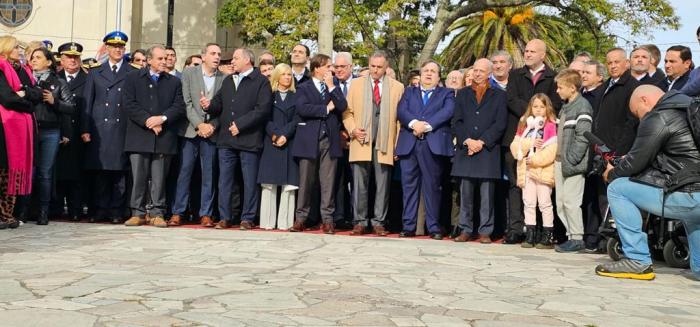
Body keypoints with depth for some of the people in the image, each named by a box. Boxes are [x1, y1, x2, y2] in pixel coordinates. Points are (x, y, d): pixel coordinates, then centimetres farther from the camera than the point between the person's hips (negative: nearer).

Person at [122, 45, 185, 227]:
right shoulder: (133, 78, 10)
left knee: (159, 178, 2)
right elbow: (129, 105, -1)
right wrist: (148, 121, -11)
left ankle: (157, 214, 8)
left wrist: (162, 118, -11)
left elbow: (179, 107, 5)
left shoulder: (174, 82, 15)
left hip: (164, 137, 1)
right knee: (138, 177, 0)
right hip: (139, 136, -1)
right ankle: (138, 213, 9)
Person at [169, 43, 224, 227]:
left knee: (209, 174, 2)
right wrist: (199, 124, -11)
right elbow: (186, 103, -2)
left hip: (211, 131, 1)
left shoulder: (224, 78, 7)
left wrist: (212, 126, -9)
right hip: (190, 130, -1)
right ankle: (177, 213, 6)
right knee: (184, 172, 0)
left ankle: (206, 214, 8)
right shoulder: (189, 73, 5)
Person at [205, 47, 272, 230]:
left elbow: (262, 109, -13)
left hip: (249, 140, -6)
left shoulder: (261, 82, -2)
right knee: (224, 180, 7)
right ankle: (225, 218, 14)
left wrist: (240, 124, -16)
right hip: (226, 139, 6)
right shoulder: (227, 81, 20)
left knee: (250, 182, 1)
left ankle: (248, 219, 9)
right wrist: (209, 106, -6)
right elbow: (219, 105, 17)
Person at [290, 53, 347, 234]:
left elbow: (343, 106, -2)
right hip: (309, 140, -2)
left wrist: (331, 86, -4)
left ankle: (327, 219, 6)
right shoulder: (303, 88, 7)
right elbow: (301, 108, -11)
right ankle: (301, 218, 11)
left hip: (330, 140, 2)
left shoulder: (334, 88, 15)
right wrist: (326, 108, -7)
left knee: (328, 182, 1)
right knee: (306, 182, 2)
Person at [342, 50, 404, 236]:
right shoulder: (356, 85, 12)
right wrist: (353, 130, -5)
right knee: (360, 185, 1)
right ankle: (360, 222, 8)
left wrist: (398, 144, -1)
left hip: (385, 144, 0)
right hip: (361, 143, 1)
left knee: (382, 185, 2)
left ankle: (379, 222, 9)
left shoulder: (397, 87, 8)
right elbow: (347, 112, 12)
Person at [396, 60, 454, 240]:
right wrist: (414, 123, -15)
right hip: (409, 144, 2)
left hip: (433, 144, -2)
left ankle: (434, 227, 4)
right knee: (409, 186, 1)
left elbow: (447, 112, -4)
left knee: (432, 187, -2)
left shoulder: (446, 93, 16)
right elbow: (401, 111, 5)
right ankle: (408, 226, 5)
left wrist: (426, 125, -15)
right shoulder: (409, 92, 22)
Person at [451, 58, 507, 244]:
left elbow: (500, 124, 0)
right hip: (465, 150, 2)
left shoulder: (499, 95, 10)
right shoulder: (462, 94, 16)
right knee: (465, 194, 3)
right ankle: (465, 230, 10)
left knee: (487, 195, -2)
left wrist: (481, 142, -9)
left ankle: (485, 231, 5)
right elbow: (456, 122, 8)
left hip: (488, 150, -2)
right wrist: (467, 141, -7)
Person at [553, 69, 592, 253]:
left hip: (573, 164, -9)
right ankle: (571, 235, 19)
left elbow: (582, 137, -18)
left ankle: (577, 239, 2)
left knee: (571, 201, -7)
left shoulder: (582, 106, -11)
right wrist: (559, 159, 14)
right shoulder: (565, 107, 18)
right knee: (560, 203, 10)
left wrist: (571, 160, -19)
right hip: (560, 162, 9)